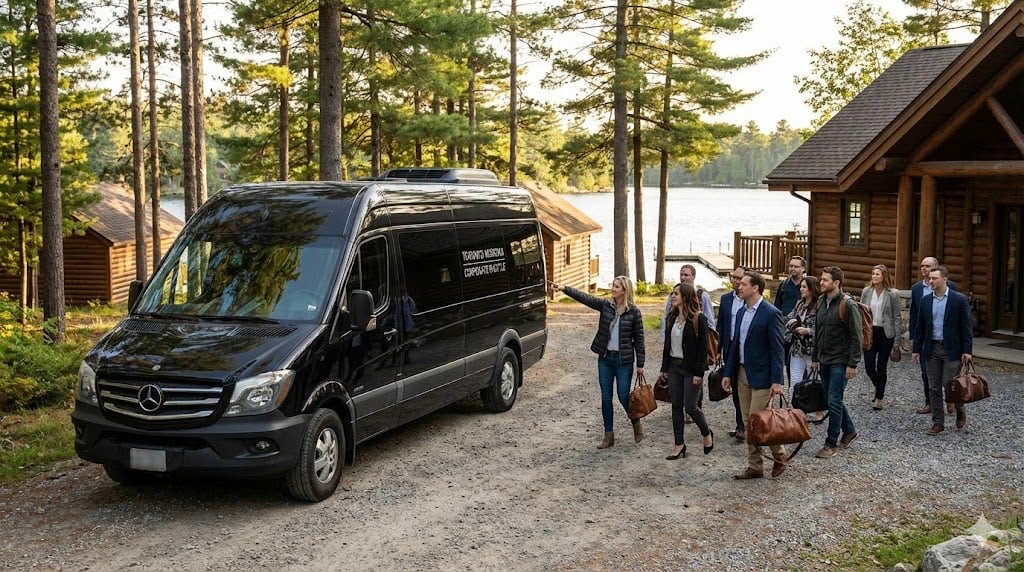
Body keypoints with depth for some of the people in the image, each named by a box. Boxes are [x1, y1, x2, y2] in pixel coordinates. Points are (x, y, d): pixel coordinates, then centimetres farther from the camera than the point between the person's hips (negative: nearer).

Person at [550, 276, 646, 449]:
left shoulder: (634, 312, -7)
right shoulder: (605, 305, 0)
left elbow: (638, 339, -4)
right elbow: (585, 298, -12)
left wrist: (640, 363, -4)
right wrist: (564, 289, -25)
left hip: (624, 360, -3)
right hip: (605, 358, 4)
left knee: (623, 395, 0)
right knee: (606, 397, 7)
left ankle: (637, 424, 28)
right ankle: (609, 435, 16)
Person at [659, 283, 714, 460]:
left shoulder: (699, 319, -12)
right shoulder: (671, 317, 7)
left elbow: (703, 347, -13)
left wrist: (699, 373, -16)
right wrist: (664, 368, 10)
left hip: (691, 368, -6)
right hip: (674, 367, 6)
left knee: (690, 407, -3)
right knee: (676, 406, 7)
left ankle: (707, 434, 23)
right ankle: (679, 444, 15)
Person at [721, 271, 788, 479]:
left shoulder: (771, 314, -13)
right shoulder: (741, 313, 11)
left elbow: (777, 349, -14)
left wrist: (777, 381, -18)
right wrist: (728, 373, 11)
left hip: (761, 376, -8)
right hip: (742, 374, 8)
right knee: (748, 423, 10)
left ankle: (779, 456, 16)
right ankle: (754, 466, 18)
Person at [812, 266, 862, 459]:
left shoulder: (848, 305, -13)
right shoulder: (822, 303, 9)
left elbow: (856, 337, -14)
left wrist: (852, 364, -17)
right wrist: (815, 358, 16)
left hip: (840, 362, -7)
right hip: (824, 361, 7)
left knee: (834, 401, -7)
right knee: (832, 399, 15)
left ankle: (831, 444, 2)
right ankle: (849, 430, 34)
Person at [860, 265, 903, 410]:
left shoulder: (892, 294, -6)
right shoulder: (866, 291, 3)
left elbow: (897, 316, -3)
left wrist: (897, 338, -7)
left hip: (886, 333, -3)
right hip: (870, 332, 3)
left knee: (881, 366, 3)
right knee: (869, 366, -1)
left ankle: (879, 398, 13)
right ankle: (878, 386, 30)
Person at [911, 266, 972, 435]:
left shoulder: (959, 299, -6)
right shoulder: (925, 300, 6)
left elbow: (966, 326, -6)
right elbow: (920, 326, 10)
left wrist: (967, 350, -10)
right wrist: (916, 349, 7)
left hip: (952, 349, -4)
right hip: (932, 348, 4)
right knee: (934, 388, 6)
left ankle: (960, 409, 24)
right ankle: (938, 423, 14)